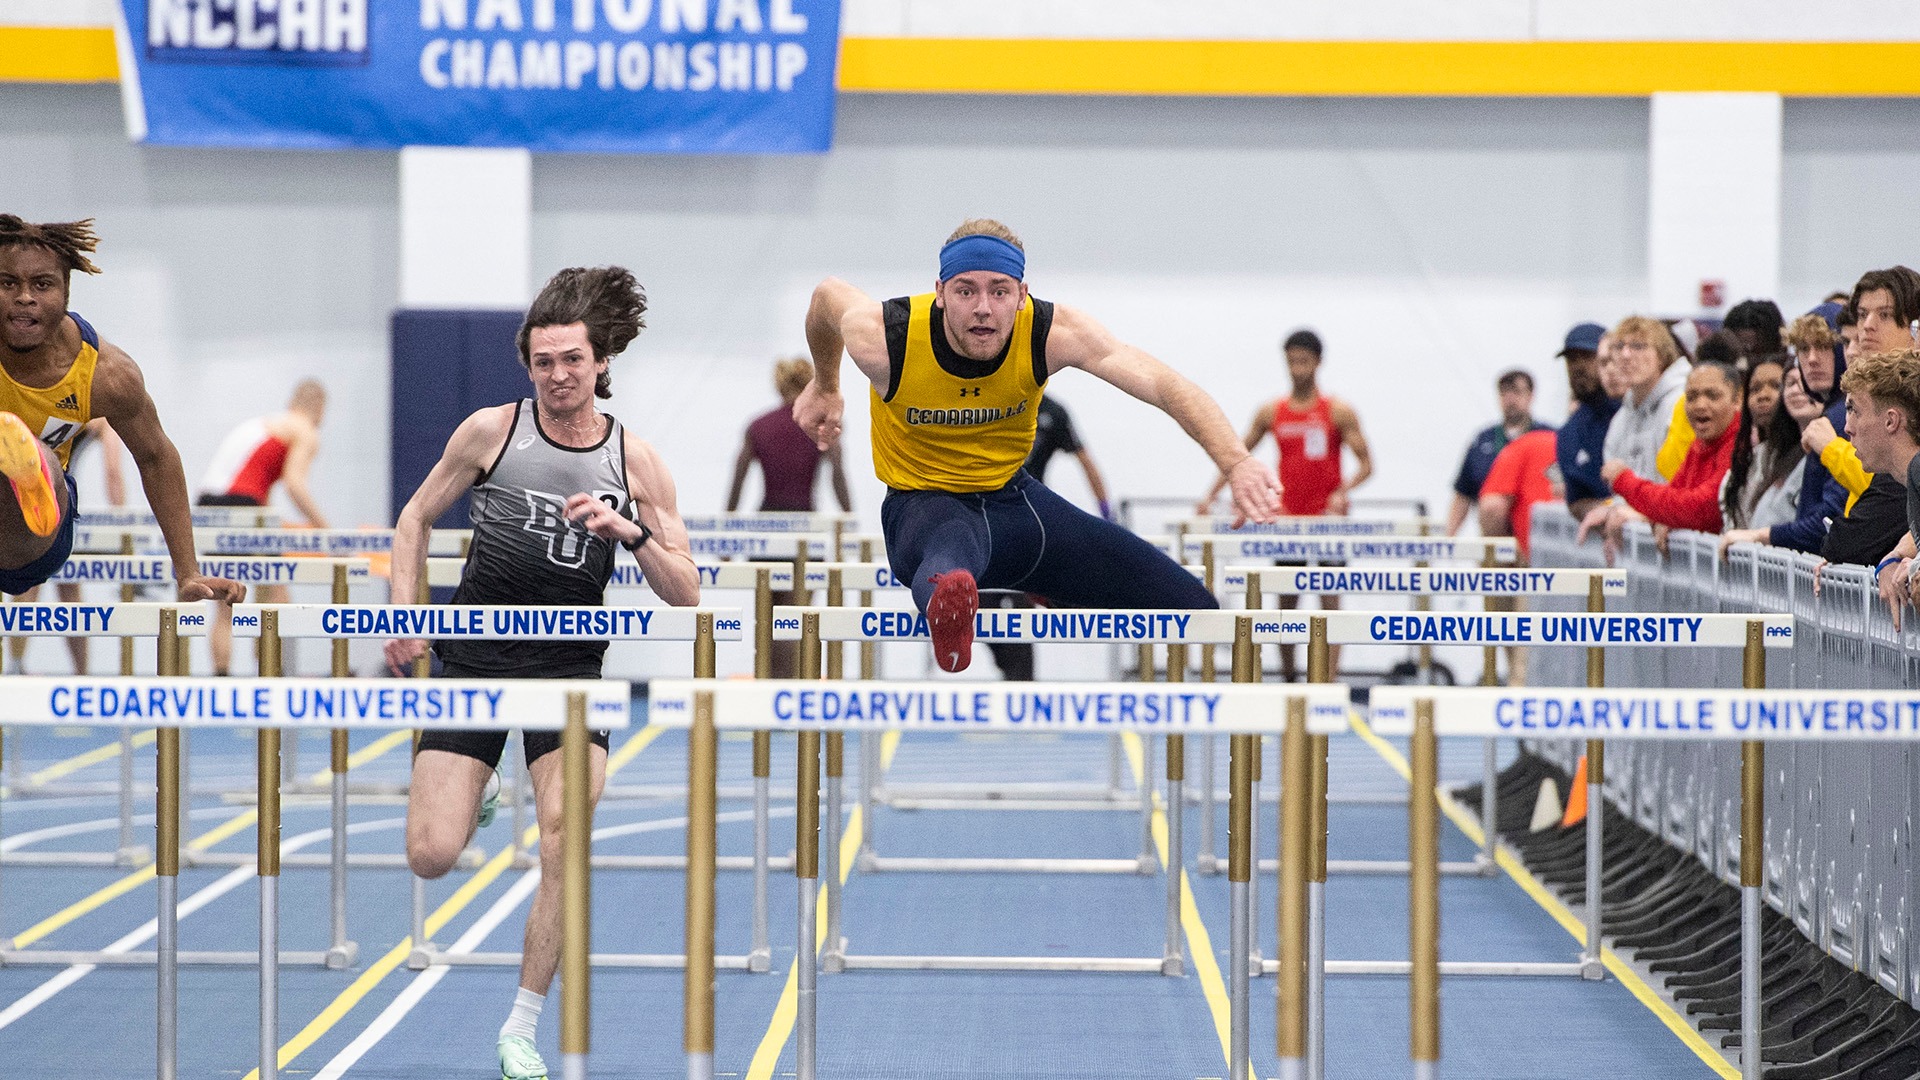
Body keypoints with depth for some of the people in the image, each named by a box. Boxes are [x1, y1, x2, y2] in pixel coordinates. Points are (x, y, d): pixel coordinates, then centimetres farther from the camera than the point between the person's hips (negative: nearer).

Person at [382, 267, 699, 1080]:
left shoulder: (636, 461, -2)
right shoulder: (492, 430, -3)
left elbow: (686, 595, -1)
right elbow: (416, 517, 11)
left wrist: (630, 531, -18)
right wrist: (405, 614, 1)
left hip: (570, 668, 0)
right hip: (474, 657, 0)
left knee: (565, 841, -19)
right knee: (431, 857, -10)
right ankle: (473, 798, 30)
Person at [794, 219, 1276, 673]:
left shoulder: (1053, 334, -22)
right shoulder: (880, 337, -24)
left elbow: (1166, 385, -33)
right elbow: (827, 294, 1)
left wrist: (1237, 463, -51)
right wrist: (824, 387, 21)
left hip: (1013, 496, 4)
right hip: (925, 503, -4)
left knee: (1194, 608, 1)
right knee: (949, 569, -46)